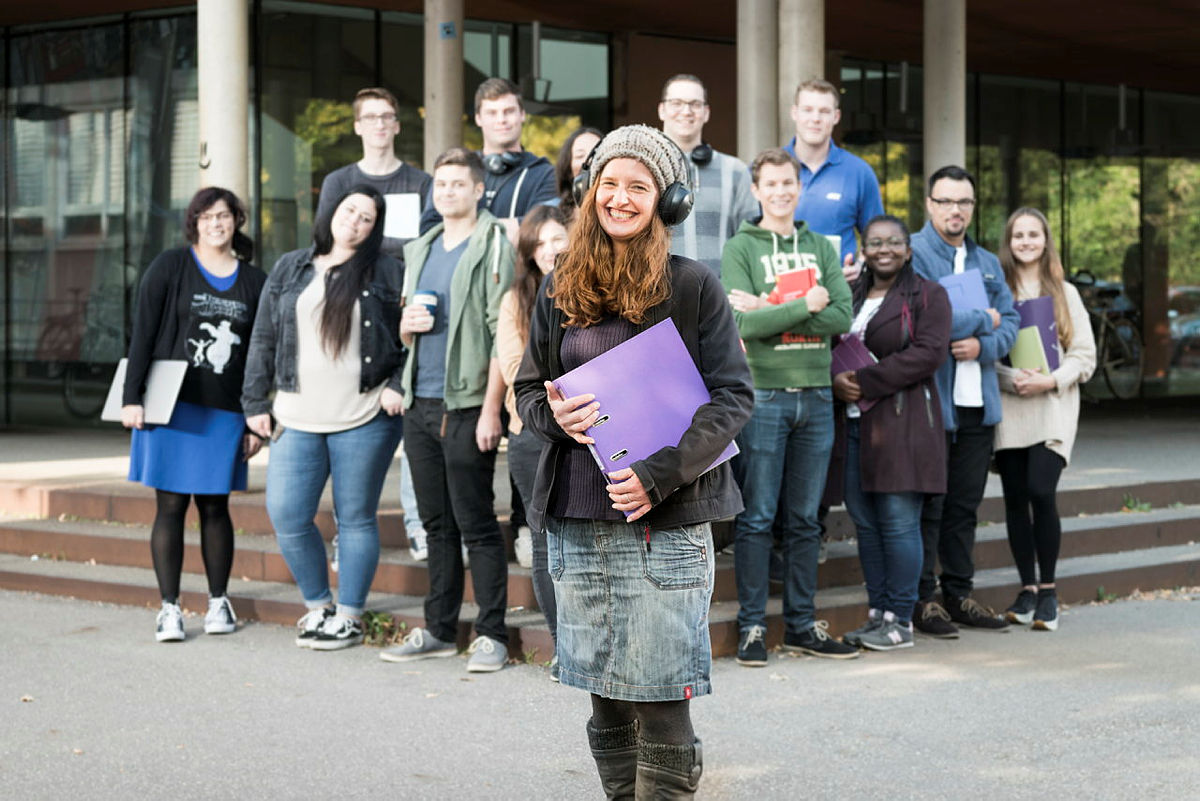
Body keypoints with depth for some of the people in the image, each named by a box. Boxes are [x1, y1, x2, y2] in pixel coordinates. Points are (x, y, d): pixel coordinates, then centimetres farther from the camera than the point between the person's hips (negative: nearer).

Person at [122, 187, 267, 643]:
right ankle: (169, 608, 3)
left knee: (214, 506, 5)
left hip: (225, 413, 2)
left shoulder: (254, 282, 9)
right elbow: (142, 335, -1)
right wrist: (131, 398, -8)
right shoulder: (170, 268, 2)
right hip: (171, 405, -2)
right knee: (171, 506, -2)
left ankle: (218, 601, 16)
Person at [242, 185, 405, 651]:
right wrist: (255, 402, 9)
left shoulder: (387, 274, 3)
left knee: (355, 520, 3)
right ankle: (318, 606, 18)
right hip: (297, 420, 3)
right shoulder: (290, 270, 11)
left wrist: (397, 385, -9)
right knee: (286, 518, -2)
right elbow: (264, 340, 13)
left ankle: (349, 617, 15)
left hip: (364, 421, -3)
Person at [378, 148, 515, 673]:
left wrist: (491, 408, -18)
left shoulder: (493, 245, -5)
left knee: (476, 524, -5)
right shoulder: (421, 250, 17)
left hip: (468, 404, -7)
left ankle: (491, 635, 0)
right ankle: (440, 630, 18)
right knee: (437, 524, 12)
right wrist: (405, 326, 1)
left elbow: (503, 331, -12)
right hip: (421, 403, 7)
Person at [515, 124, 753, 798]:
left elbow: (733, 397, -6)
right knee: (606, 701, 9)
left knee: (660, 700, -5)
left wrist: (658, 475, -16)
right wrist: (555, 415, -7)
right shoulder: (560, 289, 11)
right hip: (576, 522, 4)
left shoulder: (693, 287, -2)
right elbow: (528, 387, 18)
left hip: (665, 523, -4)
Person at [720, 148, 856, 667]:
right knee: (757, 517, -3)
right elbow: (745, 323, -13)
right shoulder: (741, 249, 0)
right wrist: (805, 306, -10)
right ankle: (751, 627, 3)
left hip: (815, 395, 4)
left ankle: (802, 624, 14)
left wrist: (772, 311, -11)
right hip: (762, 394, -4)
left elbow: (842, 317, -2)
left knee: (805, 519, 8)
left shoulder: (820, 248, 12)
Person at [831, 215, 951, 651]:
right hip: (855, 423, 6)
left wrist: (867, 382, -15)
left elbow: (928, 352, -12)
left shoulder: (928, 295, 0)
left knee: (899, 522, -7)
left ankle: (901, 620, -1)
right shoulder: (850, 295, 17)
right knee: (865, 520, 7)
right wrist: (837, 381, -7)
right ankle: (878, 612, 15)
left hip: (902, 423, -6)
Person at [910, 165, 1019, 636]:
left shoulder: (987, 263, 18)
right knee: (928, 504, -3)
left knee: (965, 504, 11)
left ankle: (959, 594, 19)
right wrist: (984, 319, -5)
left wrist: (982, 344, -10)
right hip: (929, 399, -6)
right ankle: (922, 599, 3)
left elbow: (1010, 323, 12)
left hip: (978, 403, 6)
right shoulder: (912, 254, -5)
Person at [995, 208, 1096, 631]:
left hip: (1053, 409, -1)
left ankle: (1047, 589, -4)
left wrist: (1051, 381, -10)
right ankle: (1028, 588, 13)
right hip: (1007, 409, 1)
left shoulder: (1064, 293, 10)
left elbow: (1084, 356, 7)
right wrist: (1013, 379, -15)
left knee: (1041, 492, -15)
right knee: (1015, 499, 2)